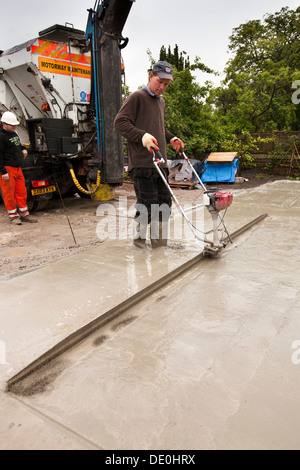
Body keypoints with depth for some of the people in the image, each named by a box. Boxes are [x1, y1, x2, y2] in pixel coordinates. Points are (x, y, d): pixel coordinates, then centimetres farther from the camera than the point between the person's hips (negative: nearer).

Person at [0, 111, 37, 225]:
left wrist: (23, 149, 12)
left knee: (21, 192, 11)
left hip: (17, 168, 9)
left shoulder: (14, 134, 15)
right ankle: (13, 216, 10)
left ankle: (24, 214, 21)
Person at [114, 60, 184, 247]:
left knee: (165, 203, 9)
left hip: (160, 163, 8)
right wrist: (142, 135, -24)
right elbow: (120, 122, -11)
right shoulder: (137, 97, -2)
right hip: (142, 163, -8)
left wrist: (171, 138, 15)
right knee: (148, 205, -8)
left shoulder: (161, 101, 24)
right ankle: (139, 239, 13)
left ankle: (160, 243, 22)